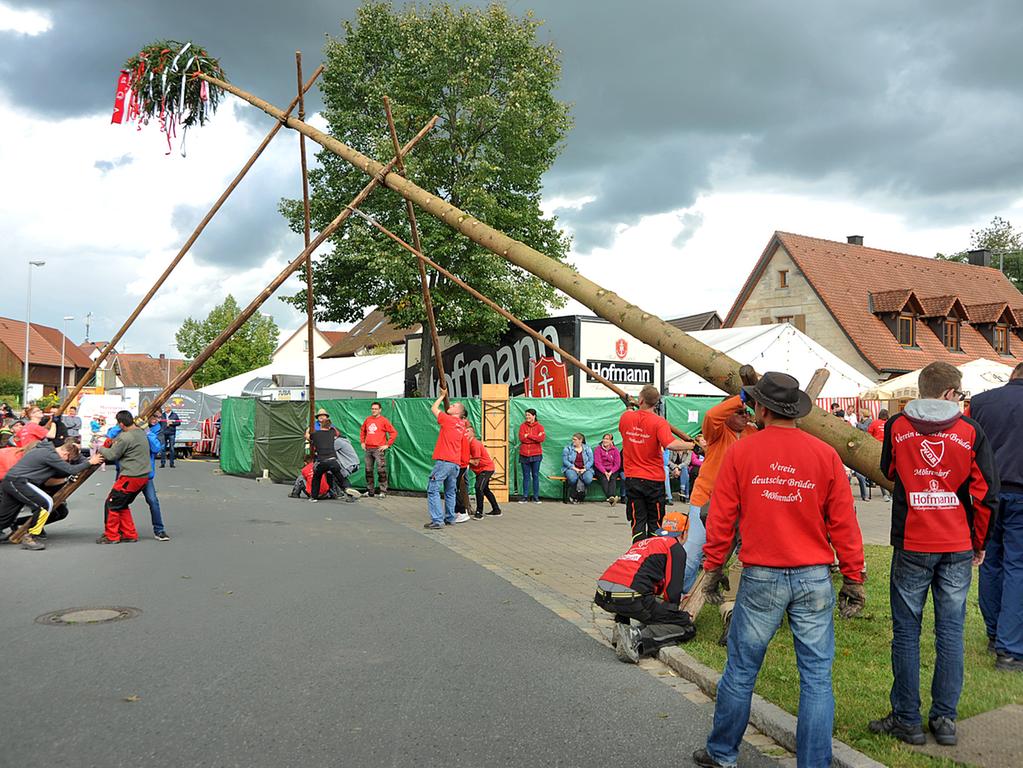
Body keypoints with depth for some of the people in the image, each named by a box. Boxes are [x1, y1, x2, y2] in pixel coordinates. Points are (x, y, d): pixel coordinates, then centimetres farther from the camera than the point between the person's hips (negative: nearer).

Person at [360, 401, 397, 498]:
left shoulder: (383, 420, -4)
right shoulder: (368, 419, 11)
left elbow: (394, 432, -6)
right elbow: (362, 431, 27)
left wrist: (387, 445, -9)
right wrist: (362, 442, 16)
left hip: (379, 449, -6)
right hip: (368, 449, 6)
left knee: (381, 471, -7)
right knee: (368, 470, 10)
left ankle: (383, 491, -3)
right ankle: (370, 491, 20)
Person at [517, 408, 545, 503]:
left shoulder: (539, 426, 2)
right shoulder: (523, 426, 6)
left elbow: (542, 438, -14)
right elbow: (521, 438, -8)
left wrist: (528, 435, -13)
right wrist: (535, 438, -11)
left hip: (536, 455, -1)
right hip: (524, 454, 1)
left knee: (535, 475, 4)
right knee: (526, 476, 5)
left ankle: (536, 497, 10)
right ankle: (525, 496, 11)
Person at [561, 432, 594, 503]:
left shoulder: (588, 449, 10)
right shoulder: (568, 448, 5)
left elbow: (591, 461, 4)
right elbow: (565, 461, -3)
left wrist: (584, 469, -13)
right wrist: (574, 468, -14)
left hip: (584, 469, 1)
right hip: (571, 469, -1)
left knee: (588, 479, -32)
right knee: (573, 478, -36)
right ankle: (572, 495, -13)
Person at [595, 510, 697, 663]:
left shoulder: (643, 542, 30)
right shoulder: (676, 548, 9)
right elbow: (673, 591, 1)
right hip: (630, 598, -8)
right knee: (687, 627, 2)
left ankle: (622, 629, 12)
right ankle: (637, 639, -20)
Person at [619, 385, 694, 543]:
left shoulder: (626, 417, -3)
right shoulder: (659, 422, -14)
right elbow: (670, 444, -30)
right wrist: (693, 445, -23)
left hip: (632, 478, 2)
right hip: (654, 479, -2)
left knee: (637, 522, 7)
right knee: (655, 523, 11)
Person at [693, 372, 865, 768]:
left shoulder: (740, 452, -4)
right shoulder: (825, 454, -2)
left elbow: (721, 519, -2)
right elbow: (843, 523, 0)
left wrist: (713, 568, 9)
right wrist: (853, 577, 8)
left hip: (760, 578, 0)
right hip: (814, 578, 1)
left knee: (741, 669, 12)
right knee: (816, 677, 8)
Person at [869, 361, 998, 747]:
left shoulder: (897, 427, -1)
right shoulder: (970, 430, -2)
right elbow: (986, 492, -1)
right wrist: (979, 542, 9)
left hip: (911, 545, -1)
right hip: (958, 547, 1)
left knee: (906, 632, 6)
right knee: (950, 632, 9)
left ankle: (907, 719, 11)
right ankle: (945, 719, 15)